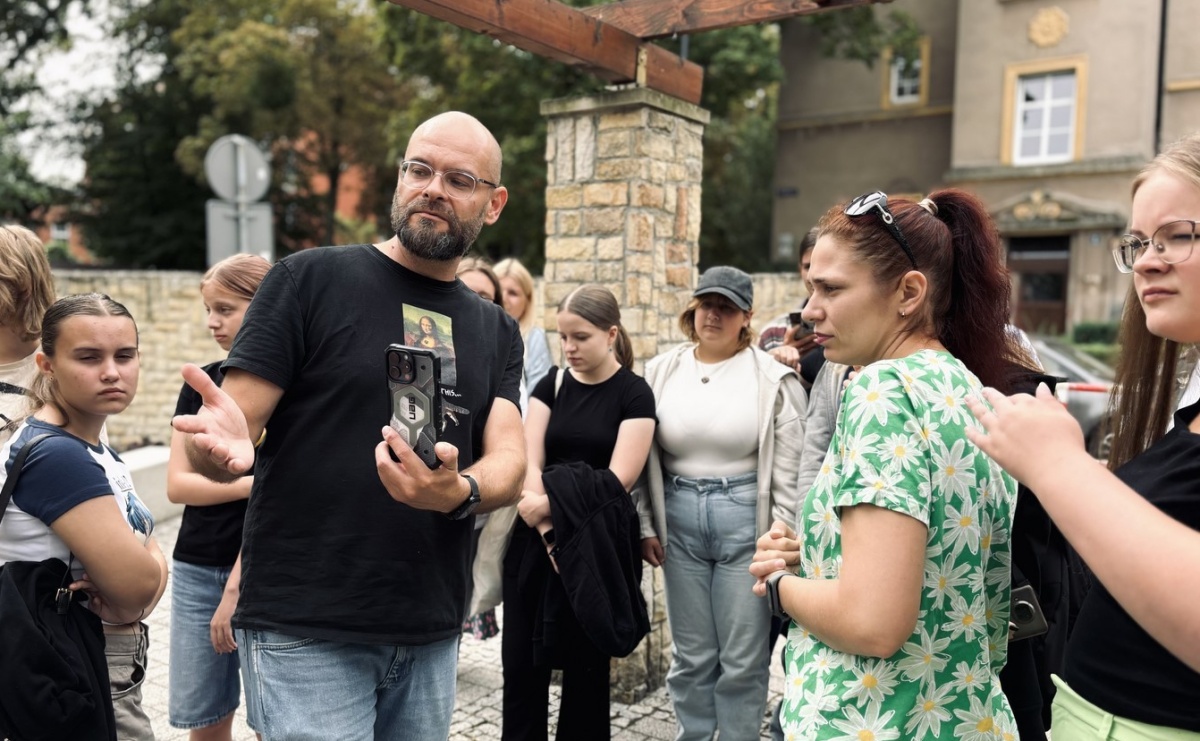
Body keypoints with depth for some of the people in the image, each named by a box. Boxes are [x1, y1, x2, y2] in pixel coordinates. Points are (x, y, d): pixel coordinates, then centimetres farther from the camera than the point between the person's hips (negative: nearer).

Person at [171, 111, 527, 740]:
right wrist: (224, 446, -31)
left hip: (432, 638, 5)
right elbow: (233, 431, -7)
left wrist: (458, 492, -24)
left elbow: (509, 461, -3)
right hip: (305, 632, -4)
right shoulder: (311, 279, -5)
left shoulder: (497, 332, 8)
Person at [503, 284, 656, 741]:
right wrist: (547, 530, -15)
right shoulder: (552, 385, 6)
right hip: (535, 537, 4)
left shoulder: (634, 394, -5)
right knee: (520, 660, 7)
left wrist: (548, 504, -12)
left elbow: (618, 478, -13)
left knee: (585, 662, 9)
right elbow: (528, 462, -3)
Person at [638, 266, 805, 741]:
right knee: (690, 655, 14)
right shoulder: (662, 371, 4)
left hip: (746, 518, -3)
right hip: (679, 518, 3)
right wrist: (646, 525, 5)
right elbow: (644, 456, 7)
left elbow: (789, 471, -4)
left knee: (743, 660, 7)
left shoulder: (773, 377, -5)